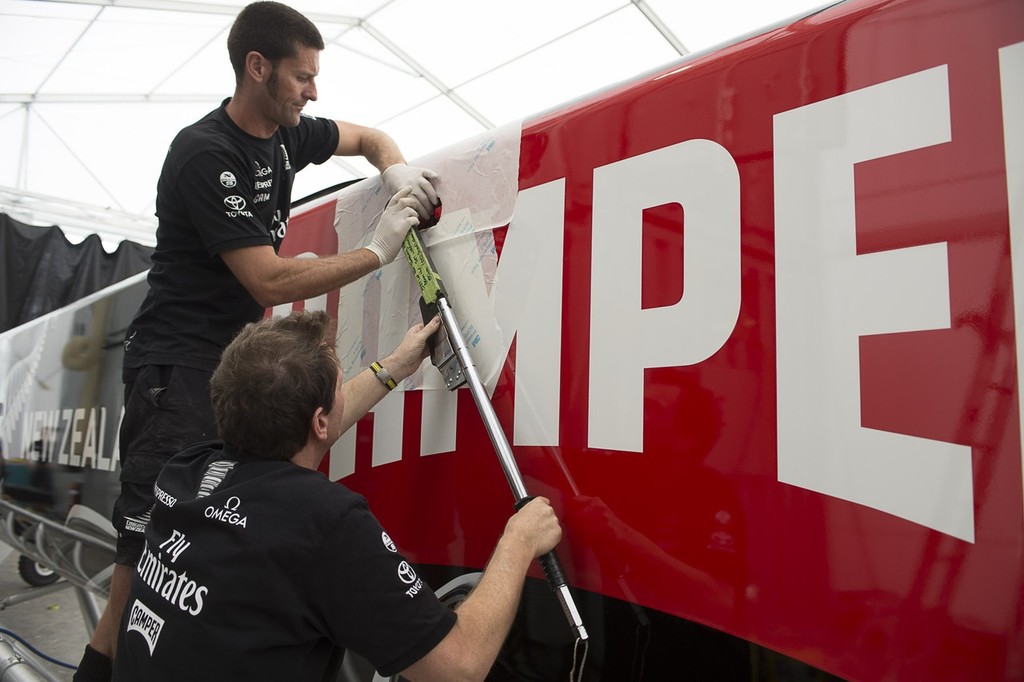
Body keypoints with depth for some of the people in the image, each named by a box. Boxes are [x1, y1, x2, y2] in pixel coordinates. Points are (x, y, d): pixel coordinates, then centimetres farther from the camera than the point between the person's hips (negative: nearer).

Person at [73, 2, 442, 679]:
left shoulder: (286, 133, 7)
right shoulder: (205, 153, -18)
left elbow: (370, 138, 24)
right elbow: (268, 282, -23)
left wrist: (398, 172, 0)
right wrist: (377, 252, -17)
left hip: (238, 350, 8)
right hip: (178, 362, -8)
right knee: (156, 524, -10)